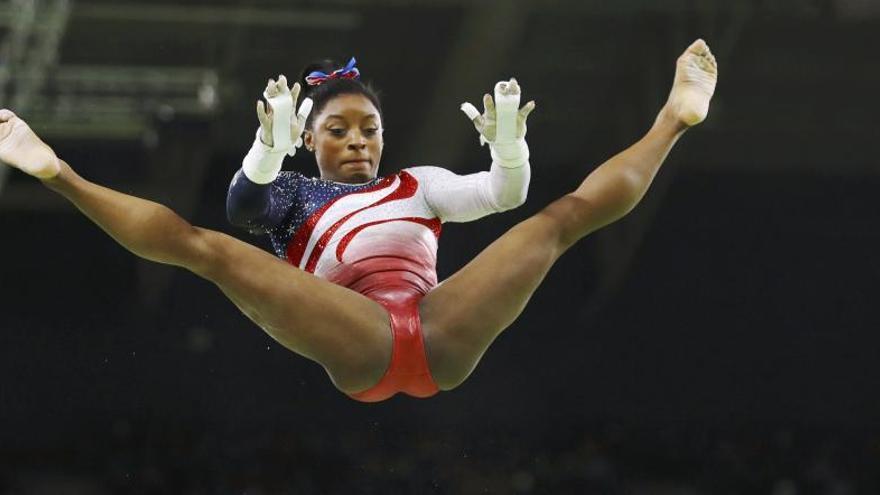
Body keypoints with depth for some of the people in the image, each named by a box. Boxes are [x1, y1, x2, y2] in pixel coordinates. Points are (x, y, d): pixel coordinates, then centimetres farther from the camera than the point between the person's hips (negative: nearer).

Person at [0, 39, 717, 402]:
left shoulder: (418, 185, 34)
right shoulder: (295, 195, 26)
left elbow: (504, 194, 22)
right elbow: (246, 204, 2)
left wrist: (508, 145, 0)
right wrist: (270, 148, -18)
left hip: (441, 332, 2)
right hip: (358, 343, -2)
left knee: (570, 211, 5)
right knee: (203, 245, -17)